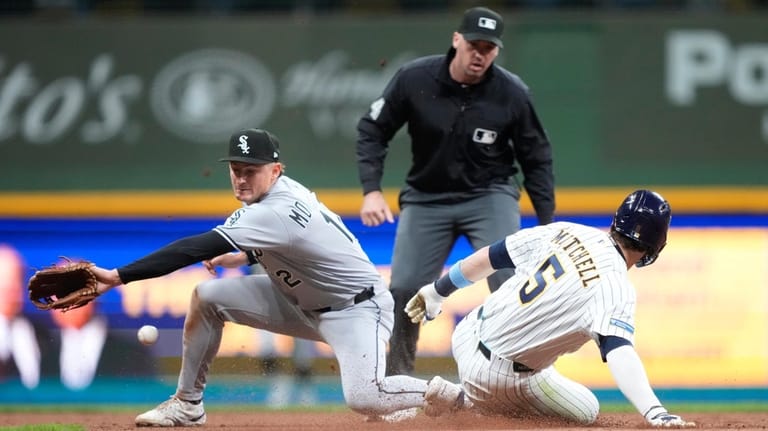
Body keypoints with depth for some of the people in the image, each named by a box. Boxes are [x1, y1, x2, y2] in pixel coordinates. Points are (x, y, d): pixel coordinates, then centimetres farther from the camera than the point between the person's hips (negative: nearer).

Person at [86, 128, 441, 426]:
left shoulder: (275, 213, -33)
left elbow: (195, 249, -40)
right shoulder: (282, 192, -5)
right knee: (206, 296, -5)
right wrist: (244, 256, 0)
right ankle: (187, 404, 8)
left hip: (355, 307, -10)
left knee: (364, 399, -34)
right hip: (302, 301, 10)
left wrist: (118, 276, -45)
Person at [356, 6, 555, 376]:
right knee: (404, 288, -5)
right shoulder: (414, 79, -16)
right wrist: (371, 190, -17)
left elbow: (536, 159, -4)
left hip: (490, 195, -1)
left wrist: (547, 224, -6)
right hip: (426, 198, 1)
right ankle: (398, 375, 18)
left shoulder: (512, 94, -15)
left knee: (508, 279, -21)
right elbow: (372, 131, -6)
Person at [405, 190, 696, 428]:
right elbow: (618, 352, -37)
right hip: (497, 374, -8)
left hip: (469, 332, 8)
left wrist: (437, 290, 21)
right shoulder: (616, 288, -22)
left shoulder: (567, 232, -2)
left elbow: (491, 257, 7)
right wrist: (655, 412, -47)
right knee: (584, 411, 12)